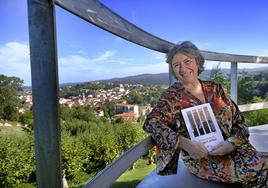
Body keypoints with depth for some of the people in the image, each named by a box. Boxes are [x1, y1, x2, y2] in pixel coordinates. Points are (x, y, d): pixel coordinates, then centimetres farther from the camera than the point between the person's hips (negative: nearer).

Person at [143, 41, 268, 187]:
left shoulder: (215, 88, 9)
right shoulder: (172, 95, -1)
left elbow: (239, 121, 10)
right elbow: (151, 123, -11)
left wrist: (232, 142, -11)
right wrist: (185, 143, -22)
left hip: (234, 149, 5)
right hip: (202, 159, -5)